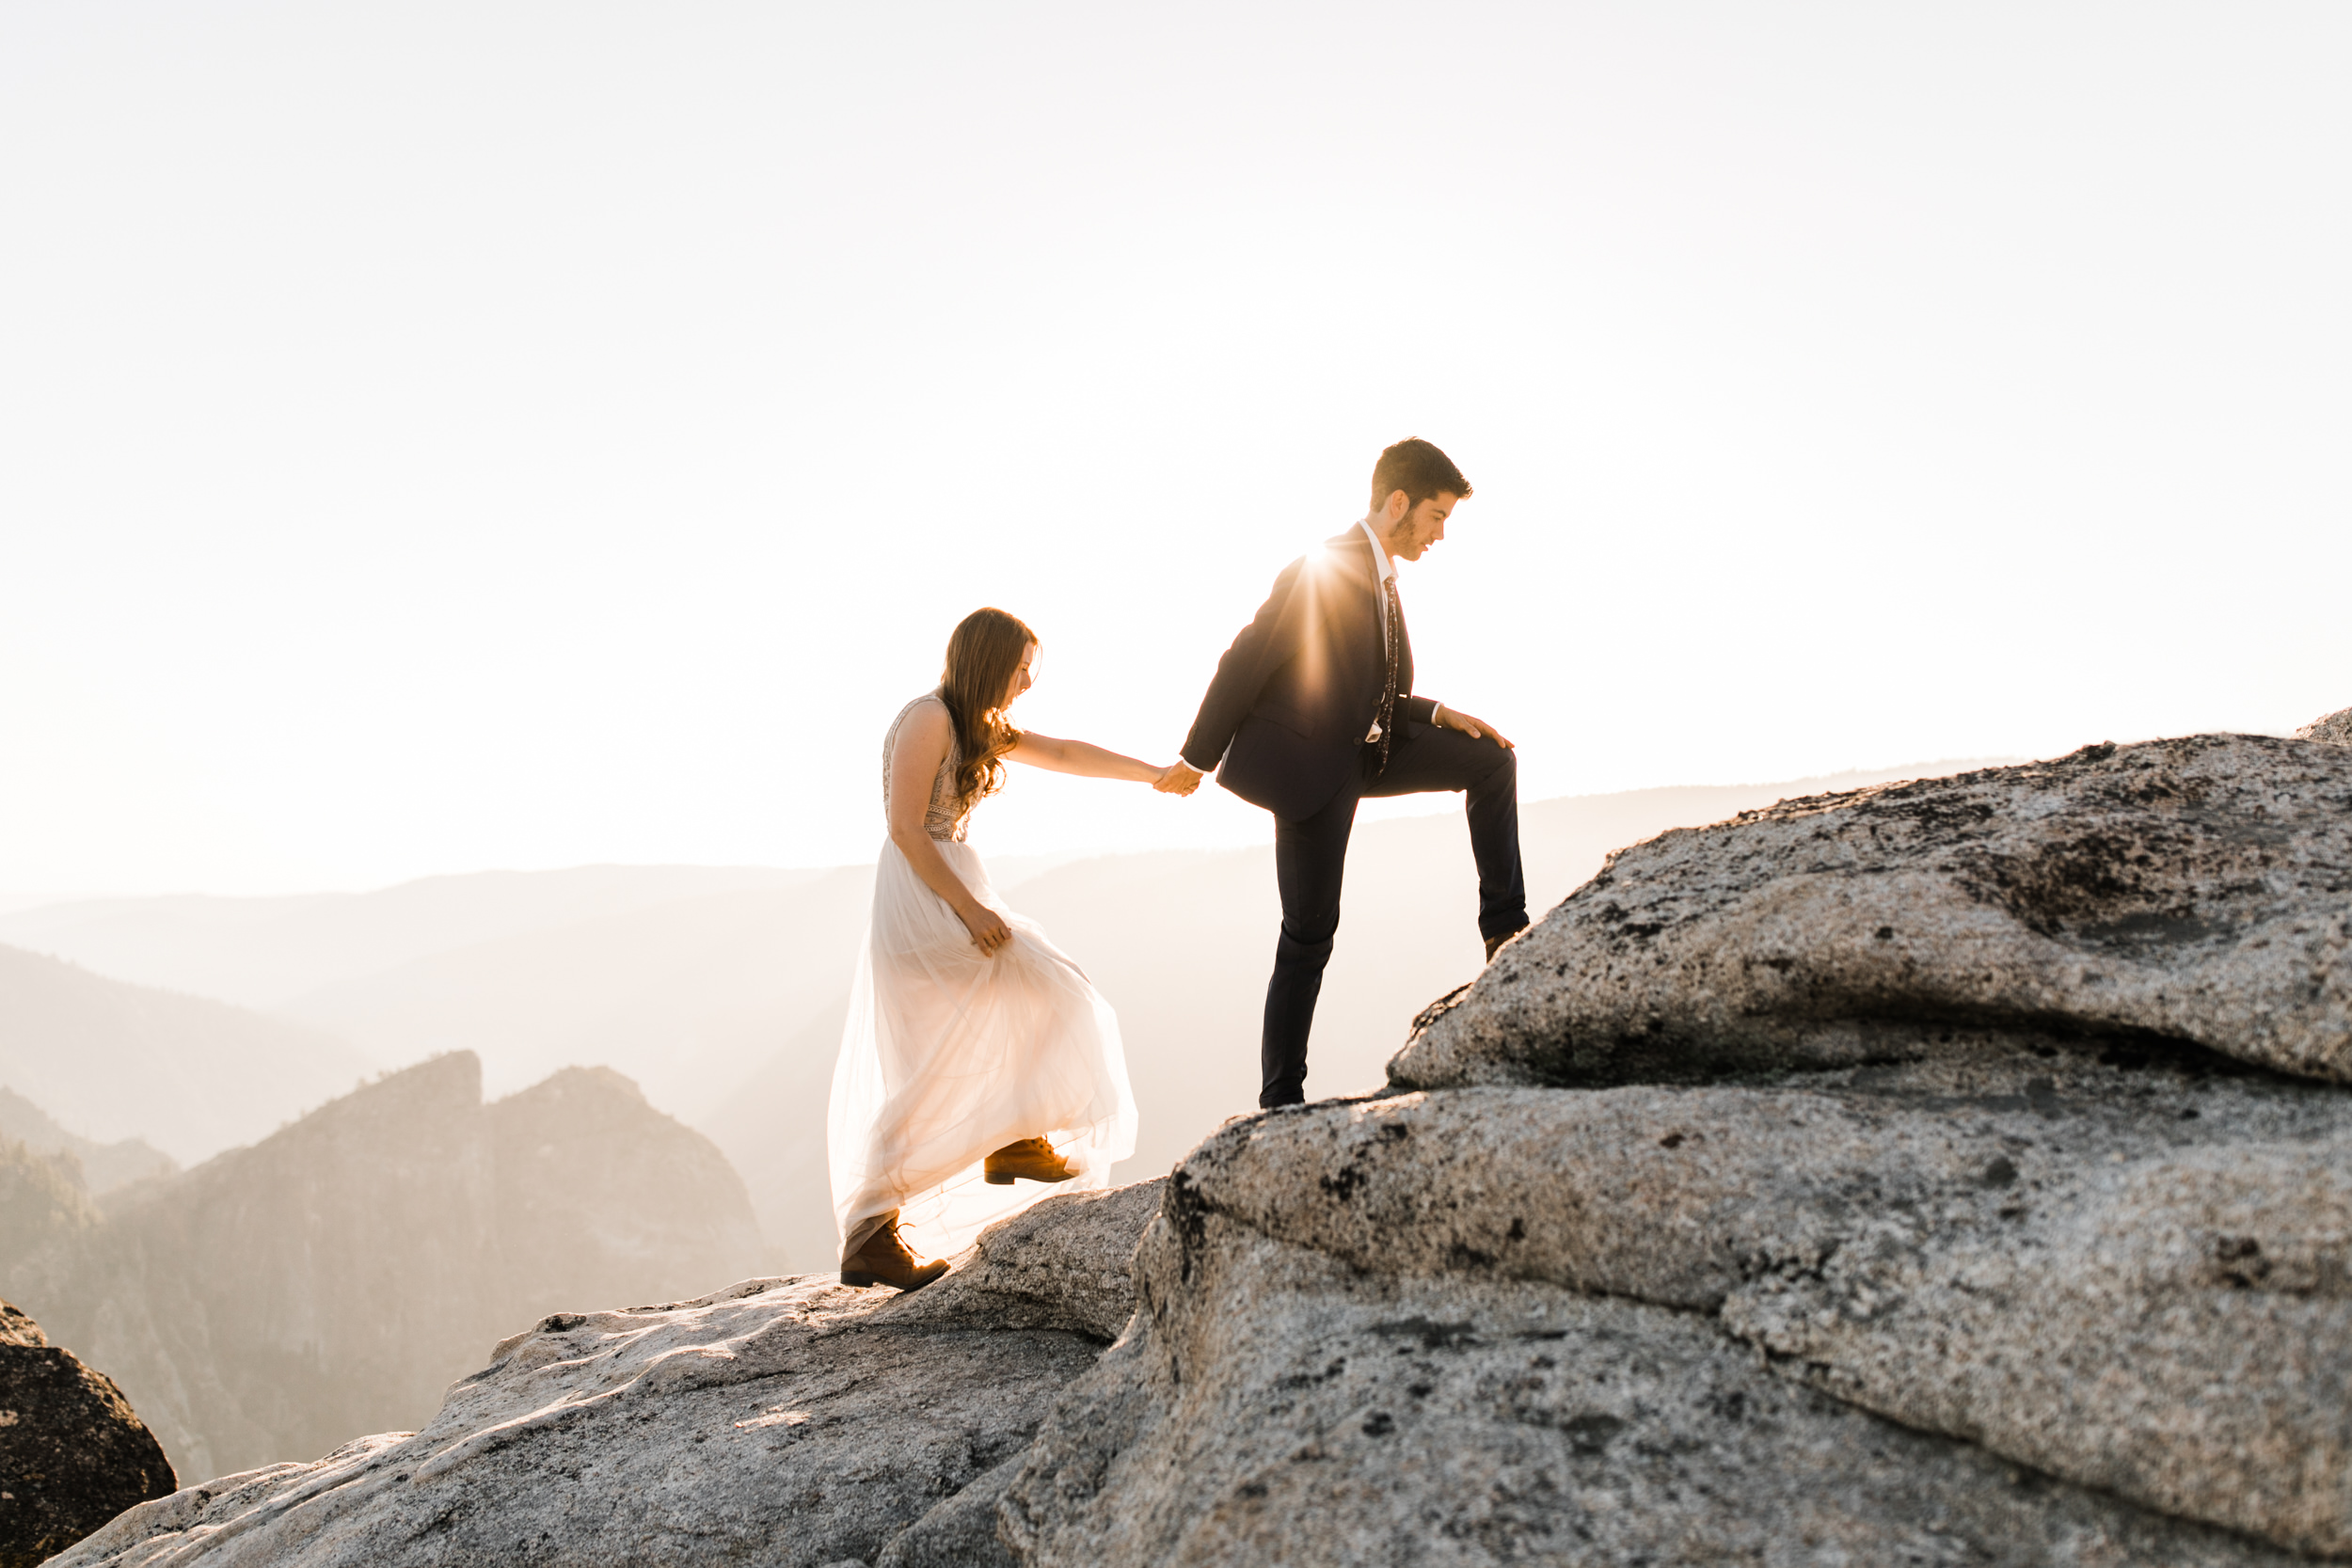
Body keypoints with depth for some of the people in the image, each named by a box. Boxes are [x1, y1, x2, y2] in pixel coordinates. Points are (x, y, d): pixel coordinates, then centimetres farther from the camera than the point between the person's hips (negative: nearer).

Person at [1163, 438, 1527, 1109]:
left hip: (1361, 753, 8)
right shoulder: (1322, 570, -18)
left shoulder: (1381, 580, 12)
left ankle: (1505, 930, 4)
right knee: (1310, 933, -5)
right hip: (1305, 765, -8)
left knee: (1492, 760, -2)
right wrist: (1198, 761, -11)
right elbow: (1243, 664, -16)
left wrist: (1442, 714, 2)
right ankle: (1280, 1099, 6)